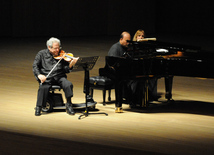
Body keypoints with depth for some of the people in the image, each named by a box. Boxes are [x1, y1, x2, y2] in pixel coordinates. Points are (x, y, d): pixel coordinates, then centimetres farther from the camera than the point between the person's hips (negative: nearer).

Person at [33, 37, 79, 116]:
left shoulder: (62, 55, 8)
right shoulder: (41, 54, 7)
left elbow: (66, 70, 4)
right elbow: (35, 66, 1)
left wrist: (71, 64, -18)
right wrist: (39, 75, -18)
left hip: (59, 77, 2)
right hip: (46, 77, -1)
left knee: (68, 85, -27)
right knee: (43, 87, -33)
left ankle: (69, 105, -9)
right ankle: (38, 107, -16)